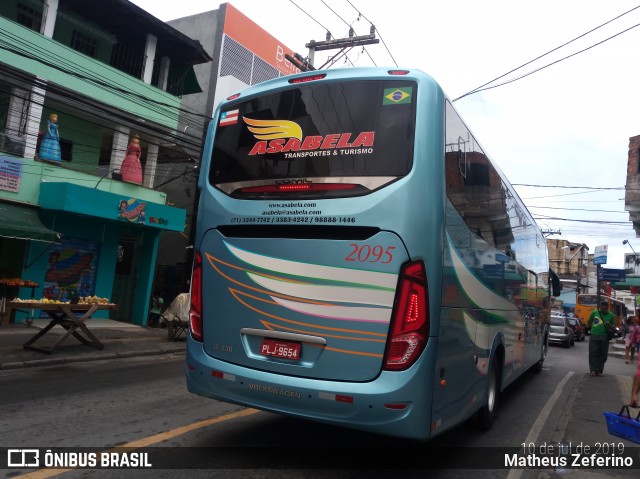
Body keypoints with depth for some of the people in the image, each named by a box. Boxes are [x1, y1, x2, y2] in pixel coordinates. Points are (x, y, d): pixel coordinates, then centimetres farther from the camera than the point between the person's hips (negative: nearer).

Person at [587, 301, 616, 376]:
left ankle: (599, 370, 12)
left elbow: (613, 327, 11)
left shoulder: (611, 315, 5)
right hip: (594, 336, -1)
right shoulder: (594, 312, 2)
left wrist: (610, 326, -9)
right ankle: (593, 370, 0)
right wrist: (592, 328, 7)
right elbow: (589, 322, 16)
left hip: (604, 337, 1)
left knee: (603, 355, 3)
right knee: (593, 353, -3)